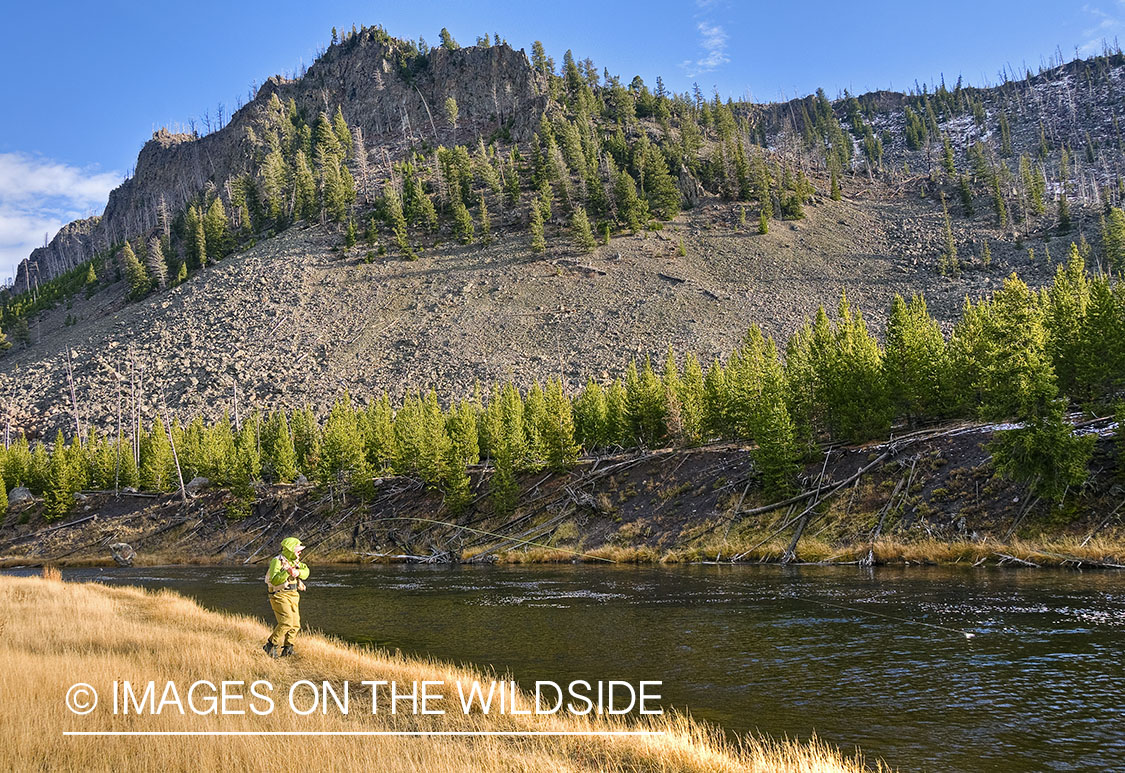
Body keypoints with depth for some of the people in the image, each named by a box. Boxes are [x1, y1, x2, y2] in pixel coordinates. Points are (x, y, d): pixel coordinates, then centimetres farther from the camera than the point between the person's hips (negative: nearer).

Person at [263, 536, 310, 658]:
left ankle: (287, 648, 18)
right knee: (286, 622, -21)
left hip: (293, 596, 8)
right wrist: (287, 572, -36)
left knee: (295, 624, 5)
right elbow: (274, 580, -24)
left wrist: (298, 572, -22)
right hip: (280, 596, -8)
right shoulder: (277, 561, -13)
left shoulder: (294, 560, 12)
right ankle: (271, 646, -9)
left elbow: (305, 571, -2)